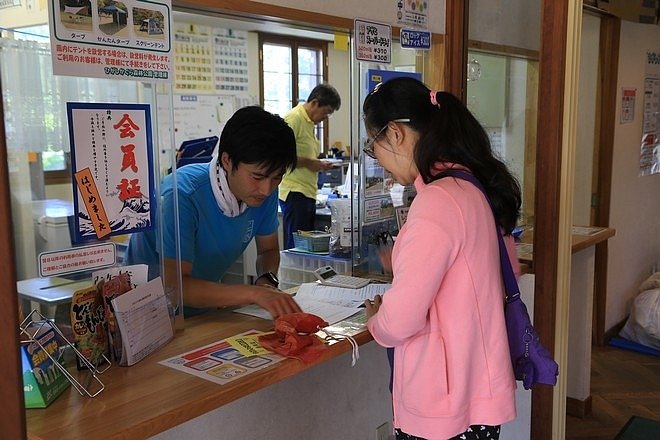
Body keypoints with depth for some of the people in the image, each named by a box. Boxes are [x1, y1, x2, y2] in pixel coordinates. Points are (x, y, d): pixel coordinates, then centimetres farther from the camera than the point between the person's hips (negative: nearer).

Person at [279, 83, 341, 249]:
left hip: (308, 192, 10)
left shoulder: (309, 122, 20)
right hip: (294, 192, -10)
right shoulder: (294, 119, -11)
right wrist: (309, 162, -13)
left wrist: (318, 164, 10)